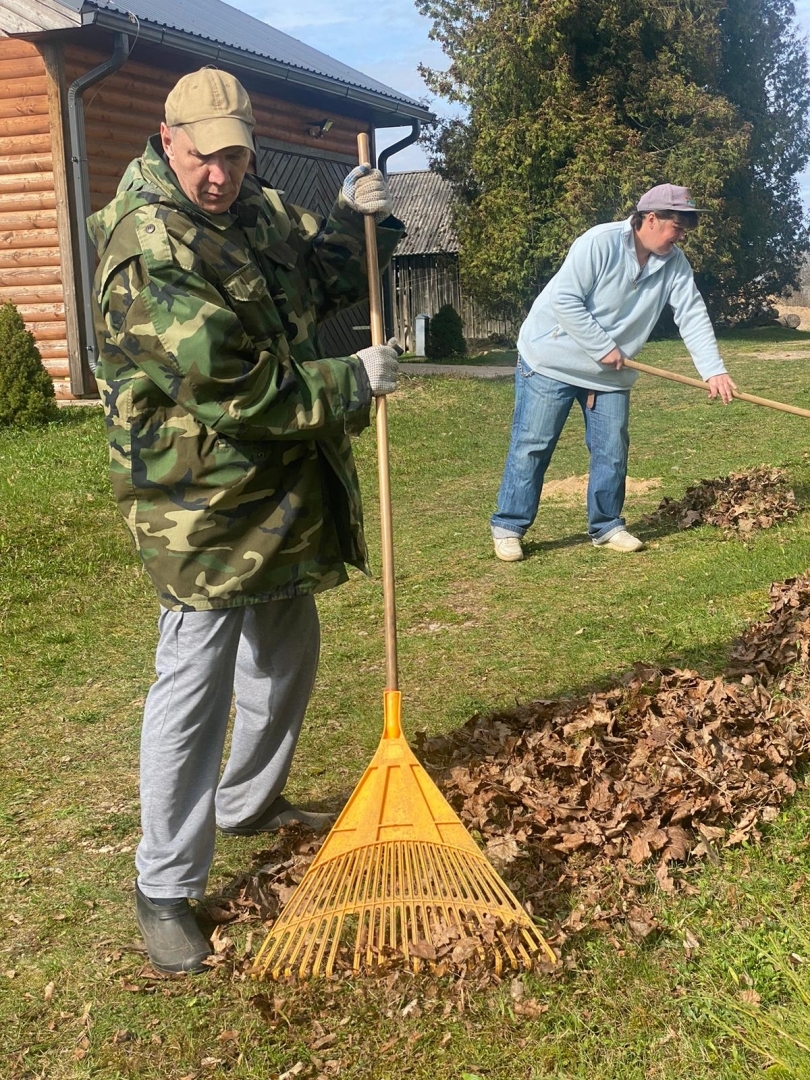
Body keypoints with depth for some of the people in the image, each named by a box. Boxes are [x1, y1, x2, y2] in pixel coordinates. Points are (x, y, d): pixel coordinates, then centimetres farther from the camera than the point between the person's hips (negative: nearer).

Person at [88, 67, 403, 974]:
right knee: (192, 692, -3)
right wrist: (352, 383, -17)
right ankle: (165, 890, 13)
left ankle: (249, 804, 45)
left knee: (285, 659, 22)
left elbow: (322, 279, 22)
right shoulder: (147, 254, -23)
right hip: (201, 507, -9)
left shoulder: (257, 210, 6)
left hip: (279, 495, 9)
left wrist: (358, 220, 3)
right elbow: (238, 391, -27)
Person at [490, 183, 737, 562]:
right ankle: (508, 527, 6)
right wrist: (604, 347, -21)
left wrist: (714, 371, -18)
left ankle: (607, 526, 19)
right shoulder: (599, 243, -22)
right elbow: (564, 300, -24)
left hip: (611, 374, 6)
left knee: (612, 451, 6)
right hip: (552, 360, -6)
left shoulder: (675, 264, -3)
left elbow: (693, 317, -7)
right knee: (531, 446, -3)